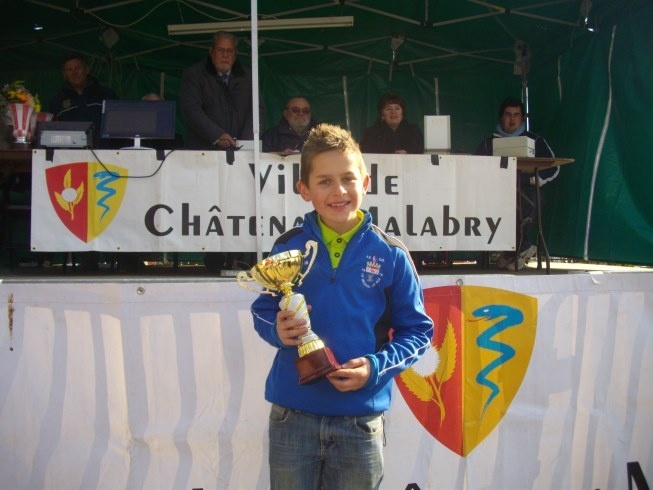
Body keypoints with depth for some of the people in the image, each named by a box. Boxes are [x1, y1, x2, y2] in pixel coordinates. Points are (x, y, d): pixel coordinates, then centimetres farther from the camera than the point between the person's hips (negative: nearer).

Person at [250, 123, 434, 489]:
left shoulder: (391, 255, -5)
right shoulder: (288, 248, -2)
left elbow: (418, 330, 0)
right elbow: (263, 311, 9)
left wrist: (376, 367, -15)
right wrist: (277, 330, -14)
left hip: (360, 421, 0)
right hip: (292, 417, 1)